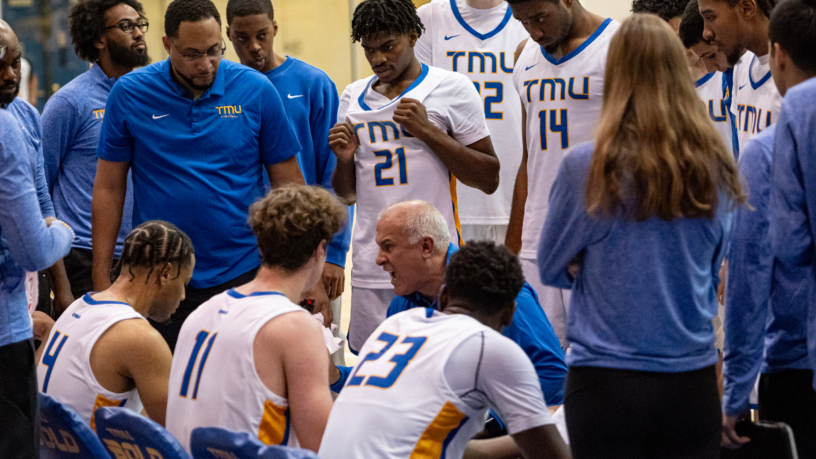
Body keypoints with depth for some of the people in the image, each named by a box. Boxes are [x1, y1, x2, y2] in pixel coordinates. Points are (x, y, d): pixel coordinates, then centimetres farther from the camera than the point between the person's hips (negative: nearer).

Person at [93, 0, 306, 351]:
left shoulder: (256, 91, -1)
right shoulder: (130, 94, -1)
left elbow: (288, 184, 3)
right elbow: (109, 189, 3)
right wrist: (101, 280, 0)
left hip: (242, 275, 0)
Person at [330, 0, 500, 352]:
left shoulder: (452, 89, 1)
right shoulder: (353, 98, 15)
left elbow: (489, 179, -2)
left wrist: (427, 130, -10)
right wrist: (344, 160, 0)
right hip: (371, 269, 4)